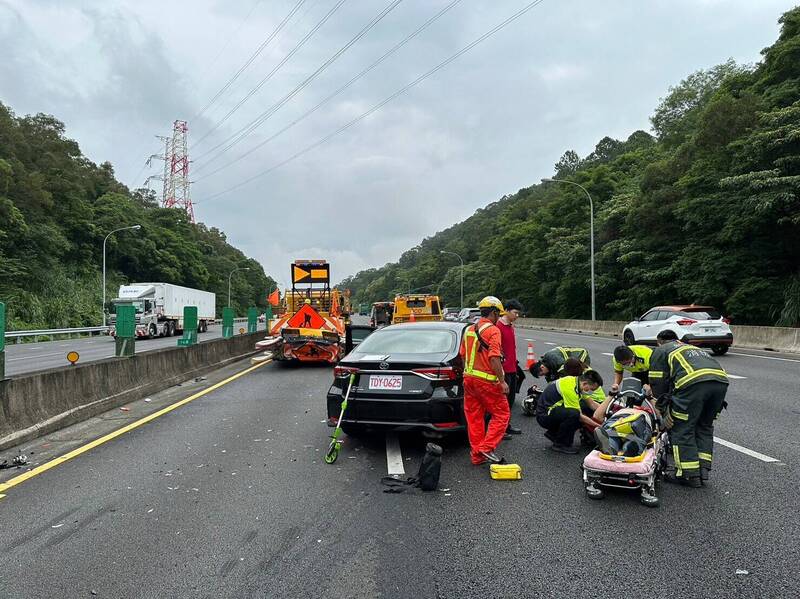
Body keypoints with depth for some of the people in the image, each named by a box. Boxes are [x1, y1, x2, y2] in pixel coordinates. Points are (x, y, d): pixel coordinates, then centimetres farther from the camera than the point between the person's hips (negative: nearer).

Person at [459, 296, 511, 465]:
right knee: (501, 414, 5)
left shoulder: (469, 329, 12)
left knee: (474, 417, 11)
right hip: (487, 380, -8)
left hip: (469, 378, 8)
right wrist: (502, 381, -17)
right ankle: (487, 447, -3)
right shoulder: (492, 330, -12)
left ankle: (477, 455, 16)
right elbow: (494, 358, -20)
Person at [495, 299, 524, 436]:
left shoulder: (511, 326, 13)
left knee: (510, 399, 16)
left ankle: (506, 425, 27)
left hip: (512, 368, 9)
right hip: (504, 370, -9)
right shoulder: (499, 326, -16)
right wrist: (500, 369, -21)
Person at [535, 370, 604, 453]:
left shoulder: (578, 382, 0)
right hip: (543, 415, -10)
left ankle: (553, 433, 11)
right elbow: (579, 416, -20)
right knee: (573, 414, -32)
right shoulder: (570, 388, -26)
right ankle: (560, 444, -9)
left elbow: (591, 404, 8)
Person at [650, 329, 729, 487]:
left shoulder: (660, 351, 24)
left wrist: (662, 408, 25)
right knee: (705, 426, 22)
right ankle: (703, 470, 21)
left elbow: (658, 383, 15)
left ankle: (690, 475, 7)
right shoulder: (693, 348, 42)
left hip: (693, 382, -6)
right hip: (721, 380, 7)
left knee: (681, 429, 5)